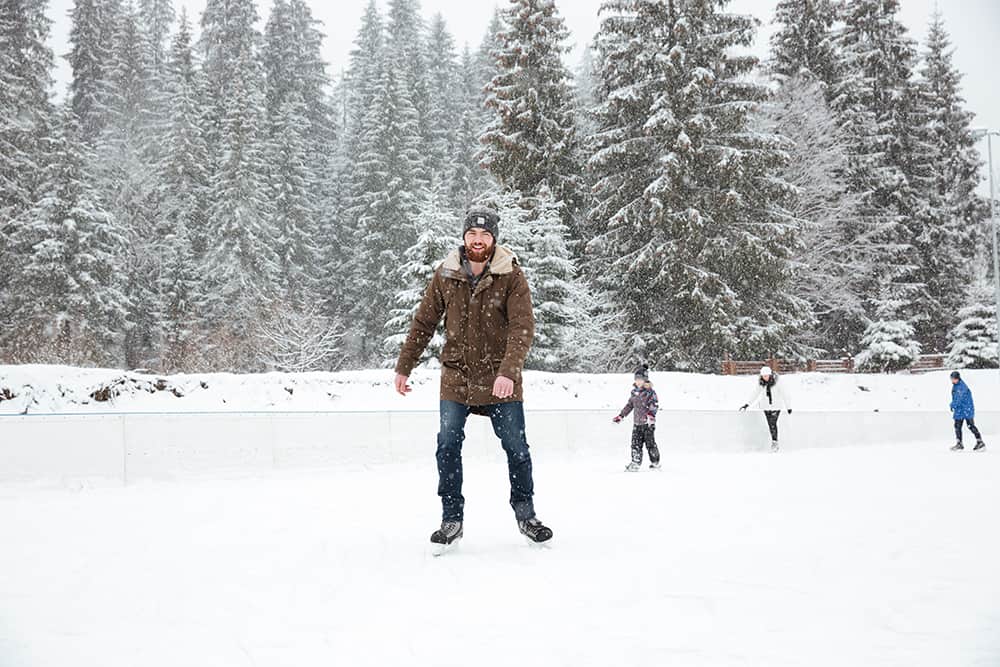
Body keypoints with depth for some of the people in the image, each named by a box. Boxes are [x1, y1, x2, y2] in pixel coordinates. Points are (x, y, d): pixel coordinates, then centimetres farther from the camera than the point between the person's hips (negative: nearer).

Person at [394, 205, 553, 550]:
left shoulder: (511, 276, -8)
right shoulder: (446, 275, -1)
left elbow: (523, 328, -16)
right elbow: (424, 323, 8)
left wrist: (508, 372, -29)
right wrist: (404, 367, 7)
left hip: (500, 380, -2)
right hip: (456, 377, 2)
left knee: (516, 447, 3)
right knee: (448, 446, -4)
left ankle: (525, 514, 21)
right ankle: (452, 519, 8)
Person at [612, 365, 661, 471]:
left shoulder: (650, 392, -9)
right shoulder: (634, 393, 12)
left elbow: (655, 404, -19)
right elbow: (629, 405, 22)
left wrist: (651, 413, -37)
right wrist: (621, 416, 22)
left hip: (648, 423, -6)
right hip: (637, 423, 6)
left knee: (650, 443, 1)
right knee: (636, 444, 1)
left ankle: (655, 462, 16)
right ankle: (636, 463, 5)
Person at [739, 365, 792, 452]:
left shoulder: (776, 382, -16)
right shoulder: (760, 383, -4)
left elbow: (784, 394, -11)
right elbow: (756, 394, 7)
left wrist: (788, 407, -8)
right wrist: (747, 404, 4)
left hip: (776, 405, -4)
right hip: (766, 406, 4)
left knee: (773, 423, -13)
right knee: (770, 424, 4)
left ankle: (774, 442, -1)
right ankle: (775, 444, 14)